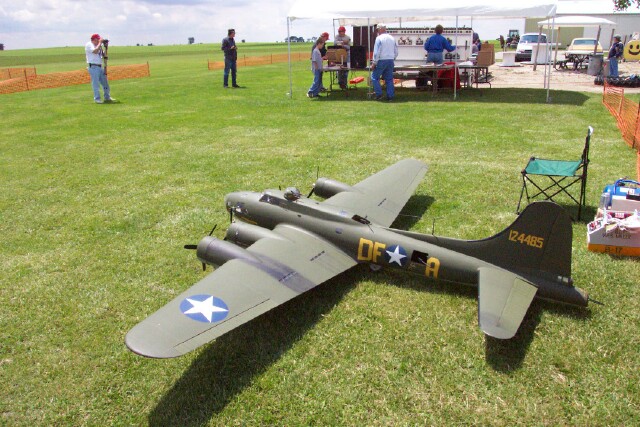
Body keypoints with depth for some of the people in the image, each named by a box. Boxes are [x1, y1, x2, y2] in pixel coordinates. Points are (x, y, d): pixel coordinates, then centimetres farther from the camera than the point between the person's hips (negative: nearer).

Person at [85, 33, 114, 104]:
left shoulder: (98, 46, 17)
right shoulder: (89, 45, -6)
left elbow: (103, 55, 16)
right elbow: (95, 51, -23)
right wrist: (100, 43, -15)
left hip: (100, 67, 8)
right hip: (93, 67, -8)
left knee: (105, 82, 10)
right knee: (95, 83, -8)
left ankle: (107, 97, 19)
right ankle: (97, 99, -4)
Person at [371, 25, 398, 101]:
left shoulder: (379, 38, -8)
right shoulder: (392, 38, 11)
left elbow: (376, 52, -13)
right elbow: (396, 52, 14)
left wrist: (374, 63, -10)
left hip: (382, 60, -6)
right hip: (391, 61, 6)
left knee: (374, 77, 5)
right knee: (389, 79, 10)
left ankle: (379, 94, -2)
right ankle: (390, 96, 9)